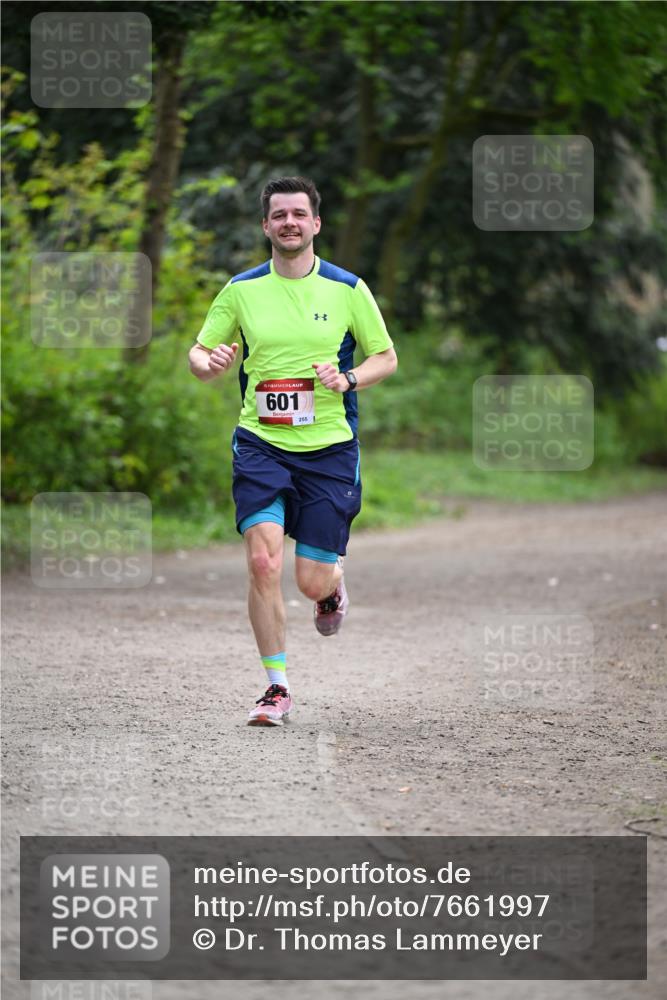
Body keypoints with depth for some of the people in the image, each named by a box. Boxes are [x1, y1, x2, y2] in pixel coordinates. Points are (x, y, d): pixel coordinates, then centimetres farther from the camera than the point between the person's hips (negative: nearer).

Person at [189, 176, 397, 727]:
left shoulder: (348, 289, 0)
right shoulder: (242, 289, 3)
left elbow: (386, 356, 8)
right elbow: (199, 354, 10)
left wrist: (348, 378, -12)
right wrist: (210, 363, -15)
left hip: (329, 448, 0)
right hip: (260, 444, 0)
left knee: (312, 582, -1)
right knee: (264, 562, -16)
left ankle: (334, 582, 38)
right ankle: (277, 687, -4)